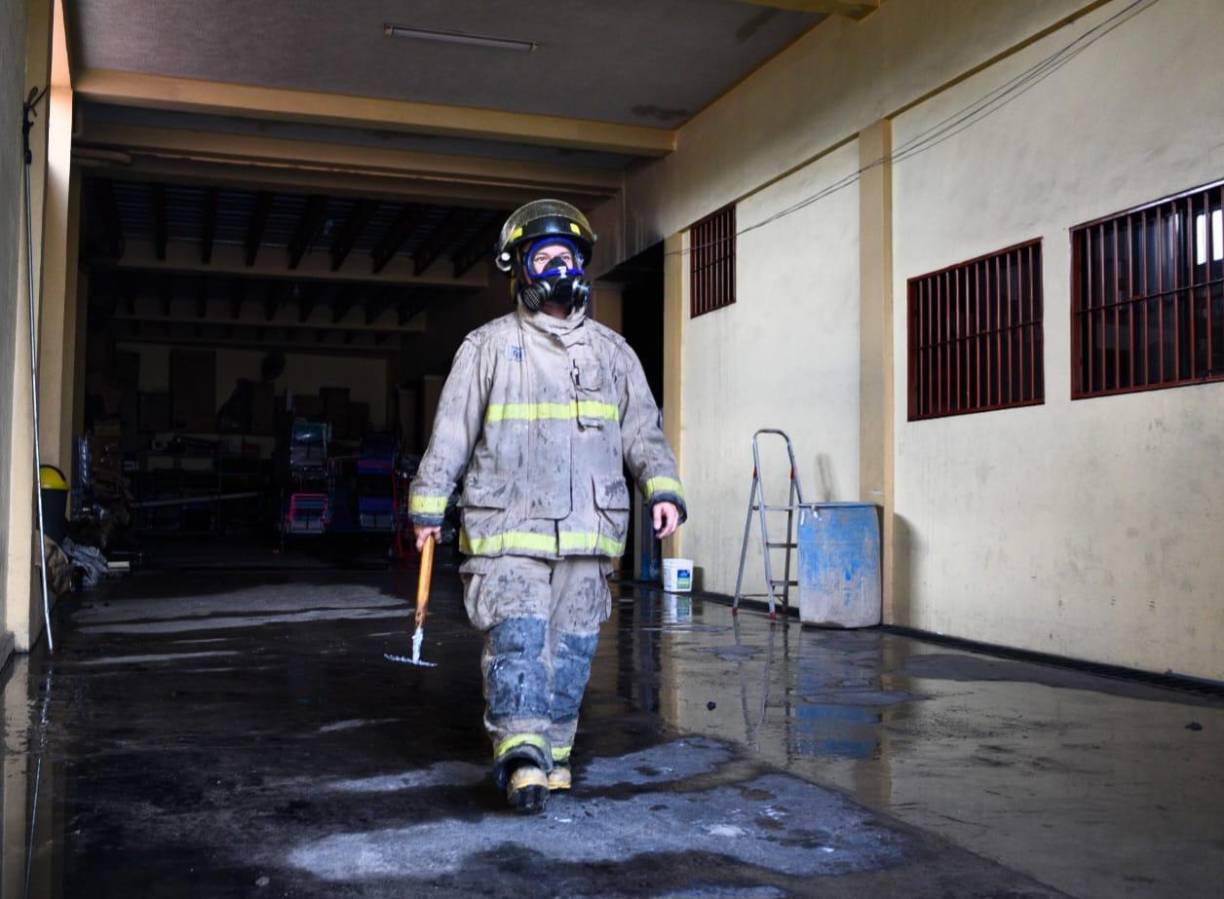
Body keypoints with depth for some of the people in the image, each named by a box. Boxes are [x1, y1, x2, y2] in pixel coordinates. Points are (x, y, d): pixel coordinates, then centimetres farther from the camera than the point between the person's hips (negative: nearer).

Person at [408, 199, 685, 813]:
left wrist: (664, 489, -2)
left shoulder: (612, 352, 13)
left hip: (587, 531, 3)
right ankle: (521, 754, -13)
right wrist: (427, 505, 7)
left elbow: (643, 430, 13)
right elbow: (450, 433, 7)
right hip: (508, 528, -3)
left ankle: (552, 752, 17)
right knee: (517, 636, -14)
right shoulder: (488, 346, 5)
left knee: (571, 647, 7)